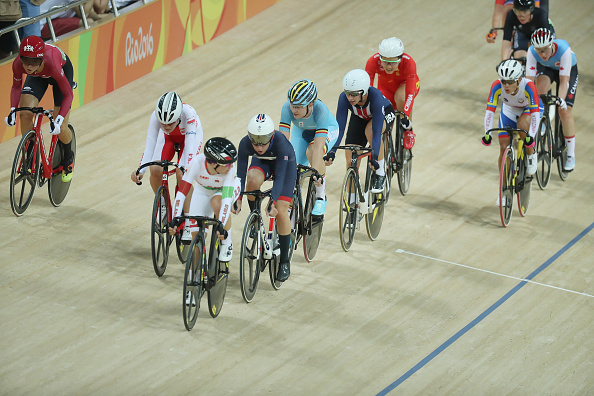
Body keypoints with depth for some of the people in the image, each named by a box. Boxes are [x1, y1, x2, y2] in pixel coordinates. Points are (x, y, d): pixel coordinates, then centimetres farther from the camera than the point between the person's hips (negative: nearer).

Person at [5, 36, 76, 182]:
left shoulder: (52, 64, -45)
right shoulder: (18, 64, -34)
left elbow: (68, 94, -31)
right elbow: (16, 87, -11)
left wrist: (59, 120, -41)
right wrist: (12, 110, -25)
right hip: (37, 77, 3)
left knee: (60, 128, -10)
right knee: (25, 115, -21)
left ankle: (68, 159, 24)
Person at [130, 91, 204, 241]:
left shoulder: (188, 114, -43)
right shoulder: (156, 116, -36)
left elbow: (189, 146, -45)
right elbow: (149, 146, -36)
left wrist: (183, 168, -60)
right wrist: (140, 171, -49)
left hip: (190, 135, -3)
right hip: (169, 138, 3)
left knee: (182, 174, -23)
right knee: (155, 170, -19)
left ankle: (187, 223, -12)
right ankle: (163, 206, 10)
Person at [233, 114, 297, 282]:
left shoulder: (281, 143, -40)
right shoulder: (245, 144, -31)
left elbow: (280, 176, -40)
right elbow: (240, 173, -27)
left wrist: (273, 202, -51)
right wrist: (238, 198, -38)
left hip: (285, 164, -3)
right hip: (262, 163, 3)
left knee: (280, 212, -13)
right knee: (253, 179, -34)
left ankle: (284, 261, 1)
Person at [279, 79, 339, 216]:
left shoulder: (320, 109, -41)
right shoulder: (288, 108, -35)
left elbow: (318, 146, -46)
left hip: (327, 130, -3)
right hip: (301, 131, 3)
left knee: (312, 152, -33)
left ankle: (321, 196, -15)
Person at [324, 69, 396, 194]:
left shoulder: (375, 96, -41)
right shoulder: (344, 98, -32)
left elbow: (377, 131, -44)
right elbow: (339, 127, -32)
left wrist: (374, 157, -53)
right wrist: (332, 151, -45)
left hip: (384, 114, -3)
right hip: (359, 118, 4)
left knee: (370, 130, -38)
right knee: (351, 161, -7)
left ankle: (380, 173, -19)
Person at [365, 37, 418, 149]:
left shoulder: (408, 63, -38)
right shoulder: (373, 62, -35)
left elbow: (410, 94, -42)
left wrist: (405, 116, -53)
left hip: (405, 84, -2)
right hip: (386, 88, 2)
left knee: (400, 97, -37)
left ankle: (408, 131, -12)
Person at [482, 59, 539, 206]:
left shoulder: (528, 86, -38)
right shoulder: (497, 86, -32)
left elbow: (535, 113, -40)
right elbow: (489, 111, -32)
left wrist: (531, 136, -50)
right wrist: (487, 134, -43)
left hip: (528, 111, -3)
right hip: (509, 111, 3)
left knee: (522, 124, -36)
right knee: (504, 147, -7)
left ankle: (531, 154, -8)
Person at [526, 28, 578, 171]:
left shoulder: (563, 49, -40)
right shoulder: (532, 52, -33)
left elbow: (563, 81, -39)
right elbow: (529, 79, -33)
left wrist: (560, 99, -54)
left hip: (568, 70, -2)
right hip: (545, 68, 2)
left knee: (565, 111, -13)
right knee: (541, 87, -33)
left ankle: (571, 155, -1)